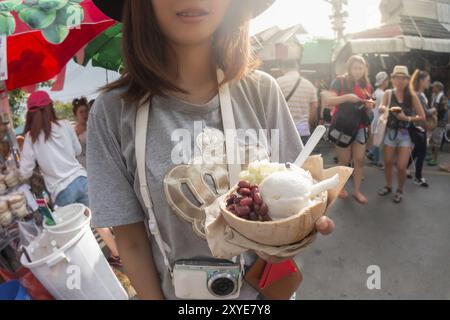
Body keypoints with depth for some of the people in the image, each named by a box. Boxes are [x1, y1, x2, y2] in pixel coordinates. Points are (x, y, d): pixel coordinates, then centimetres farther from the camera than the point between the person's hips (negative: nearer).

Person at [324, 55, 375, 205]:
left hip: (360, 127, 4)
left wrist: (369, 105, -5)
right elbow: (329, 100, -17)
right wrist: (347, 97, -29)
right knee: (344, 161, 4)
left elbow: (367, 109, 18)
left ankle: (357, 191, 13)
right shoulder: (340, 81, -5)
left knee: (359, 160, 2)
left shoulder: (367, 85, 10)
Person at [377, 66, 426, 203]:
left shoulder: (412, 96, -3)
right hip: (390, 132, 2)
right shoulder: (388, 94, 0)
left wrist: (407, 118, -18)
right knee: (388, 162, 8)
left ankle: (400, 189, 20)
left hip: (406, 134, -1)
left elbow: (422, 117, -3)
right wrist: (384, 109, -39)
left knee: (401, 166, -4)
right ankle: (388, 186, 31)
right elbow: (381, 109, -17)